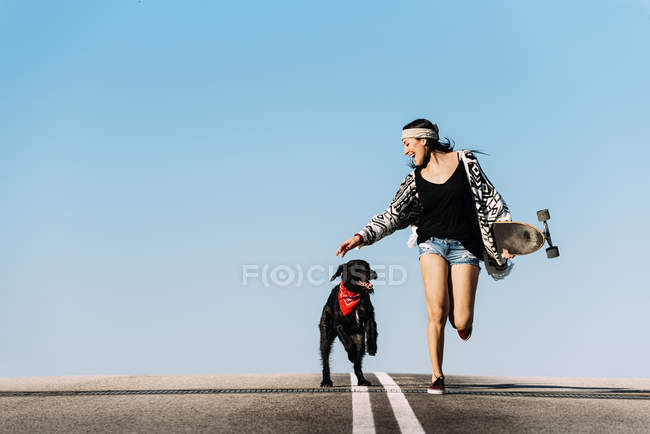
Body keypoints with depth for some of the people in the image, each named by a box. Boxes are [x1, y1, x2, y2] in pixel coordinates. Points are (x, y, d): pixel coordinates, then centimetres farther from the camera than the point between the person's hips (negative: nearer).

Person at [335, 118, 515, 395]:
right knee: (437, 312, -18)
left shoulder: (465, 161, 3)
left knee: (461, 322, -11)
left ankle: (461, 312, 29)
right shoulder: (416, 179, 8)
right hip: (432, 243, 1)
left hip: (465, 245, -1)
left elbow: (490, 199, 8)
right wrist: (362, 236, -7)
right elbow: (393, 214, 5)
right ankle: (437, 377, -2)